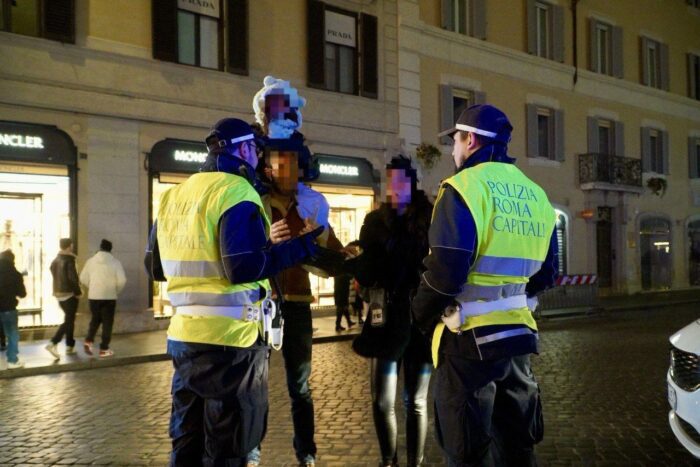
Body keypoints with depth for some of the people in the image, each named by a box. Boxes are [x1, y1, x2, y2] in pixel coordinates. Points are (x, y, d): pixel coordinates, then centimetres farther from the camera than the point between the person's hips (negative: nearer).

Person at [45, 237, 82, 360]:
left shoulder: (55, 261, 10)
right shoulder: (69, 260, -15)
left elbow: (56, 277, 15)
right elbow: (73, 278, -20)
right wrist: (78, 292, -10)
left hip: (58, 293, 8)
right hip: (69, 294, -8)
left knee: (69, 319, 19)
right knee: (68, 321, -5)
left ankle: (70, 346, 23)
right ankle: (53, 344, -18)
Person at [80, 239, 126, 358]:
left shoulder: (91, 261, 2)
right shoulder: (115, 262, -6)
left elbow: (83, 278, 4)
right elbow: (122, 280, -11)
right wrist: (116, 291, 7)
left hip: (93, 296, 3)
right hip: (109, 297, -3)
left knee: (95, 319, 21)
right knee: (107, 322, 6)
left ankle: (88, 341, 3)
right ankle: (104, 349, 8)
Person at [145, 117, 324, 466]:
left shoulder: (174, 195, 11)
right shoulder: (237, 192, -12)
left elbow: (155, 267, 17)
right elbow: (245, 268, -23)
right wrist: (302, 247, -14)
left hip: (184, 336, 8)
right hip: (230, 339, -7)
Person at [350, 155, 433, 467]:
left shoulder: (431, 219, -2)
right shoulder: (376, 220, 7)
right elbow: (363, 273, 7)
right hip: (387, 321, 2)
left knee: (416, 403, 8)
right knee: (382, 402, 5)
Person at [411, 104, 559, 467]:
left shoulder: (465, 187, -11)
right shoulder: (537, 196, 12)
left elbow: (445, 270, -19)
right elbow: (545, 274, 17)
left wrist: (422, 317, -3)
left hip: (471, 337, -7)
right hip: (518, 334, 7)